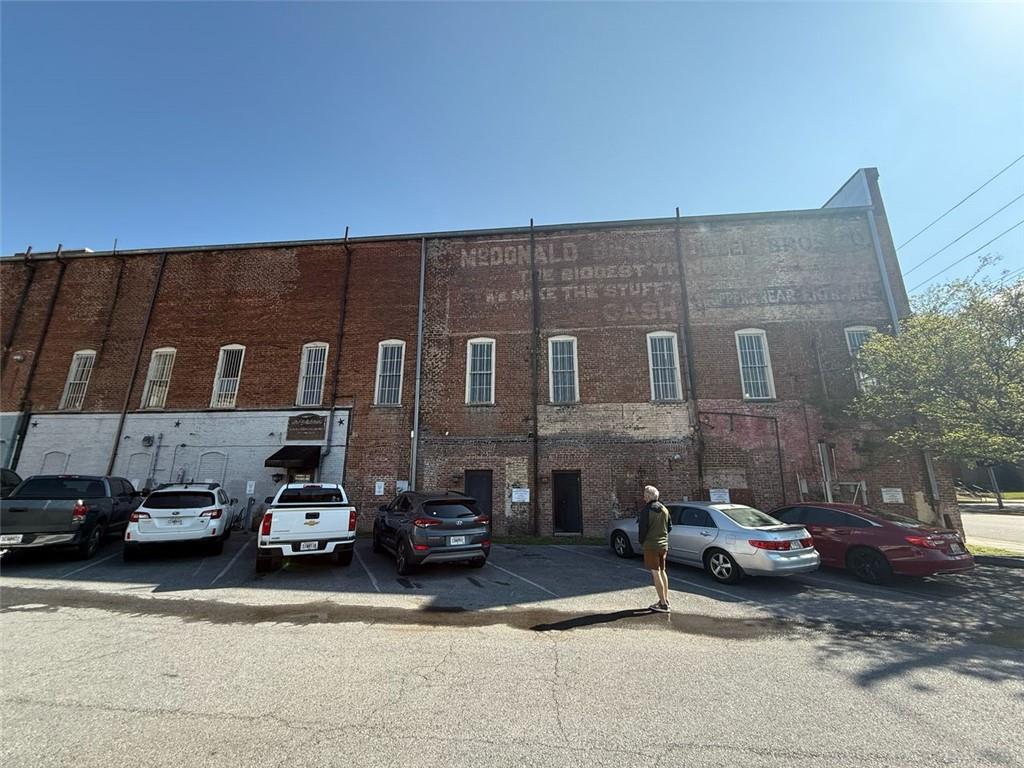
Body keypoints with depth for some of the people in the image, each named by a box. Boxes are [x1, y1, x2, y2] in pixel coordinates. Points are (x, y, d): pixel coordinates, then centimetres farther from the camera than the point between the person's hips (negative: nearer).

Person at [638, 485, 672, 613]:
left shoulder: (646, 510, -17)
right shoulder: (664, 509, 6)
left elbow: (643, 529, -16)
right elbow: (669, 527, 11)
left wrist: (641, 542, 0)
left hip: (650, 545, -8)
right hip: (663, 544, 8)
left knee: (655, 573, -1)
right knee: (662, 571, 18)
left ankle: (663, 604, 2)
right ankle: (665, 599, 27)